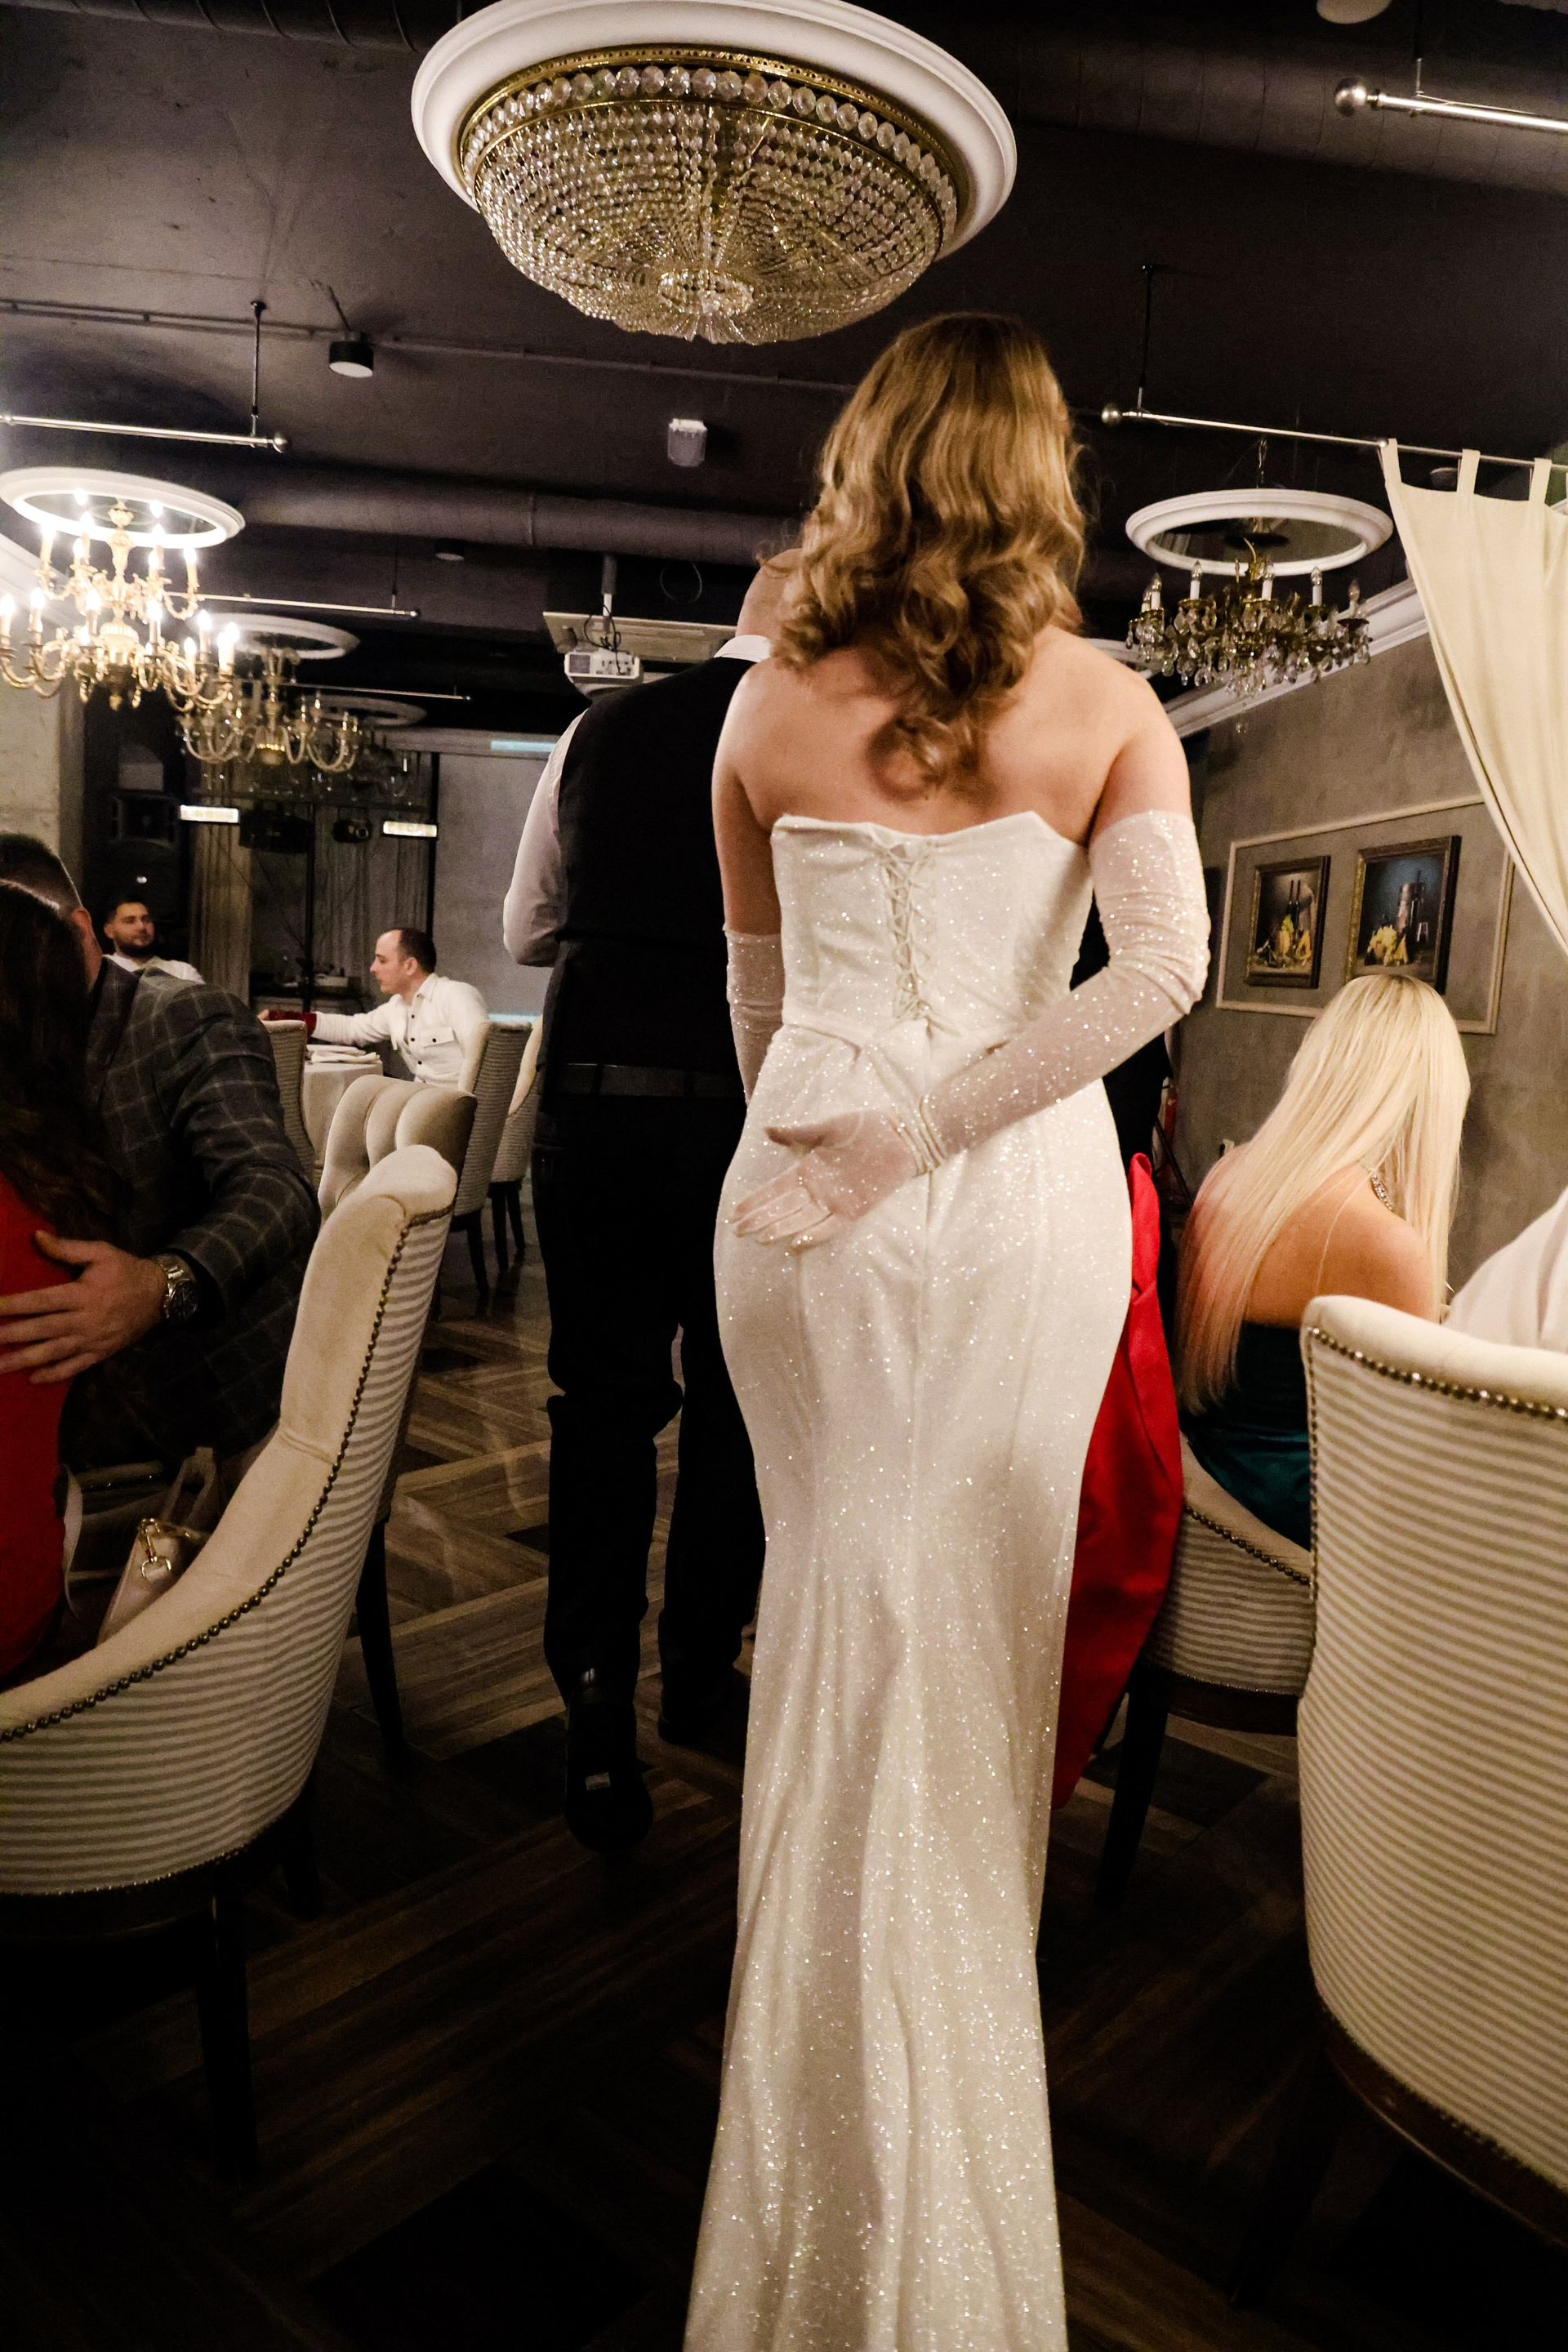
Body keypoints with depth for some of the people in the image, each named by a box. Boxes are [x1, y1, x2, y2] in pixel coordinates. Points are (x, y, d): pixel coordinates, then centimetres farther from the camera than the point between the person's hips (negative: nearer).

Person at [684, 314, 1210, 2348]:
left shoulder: (771, 706, 1)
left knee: (840, 1606, 15)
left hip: (799, 1189, 1)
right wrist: (932, 1130, -13)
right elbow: (1165, 966, -16)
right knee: (987, 1621, 15)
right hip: (1031, 1207, 0)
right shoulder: (1109, 705, -1)